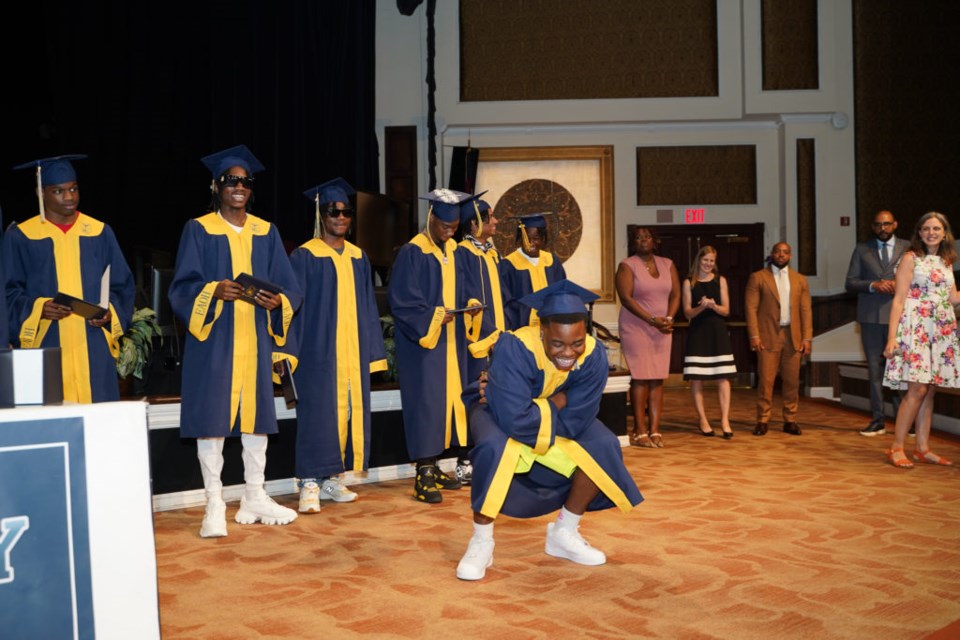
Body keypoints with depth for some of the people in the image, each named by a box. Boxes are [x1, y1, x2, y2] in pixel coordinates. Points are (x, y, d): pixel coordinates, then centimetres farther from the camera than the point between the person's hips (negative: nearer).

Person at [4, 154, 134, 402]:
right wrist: (38, 309, -16)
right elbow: (9, 292, 2)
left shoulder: (100, 233, 10)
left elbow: (122, 286, 11)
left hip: (94, 351, 2)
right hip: (45, 350, -1)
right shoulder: (20, 237, 4)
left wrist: (111, 312, -8)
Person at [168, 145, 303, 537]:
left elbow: (291, 288, 7)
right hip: (213, 341, -3)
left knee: (256, 415, 8)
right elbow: (181, 289, -5)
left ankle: (254, 499, 20)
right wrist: (214, 291, -24)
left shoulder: (266, 233, 10)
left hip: (255, 341, 3)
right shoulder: (198, 230, 1)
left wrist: (277, 301, -14)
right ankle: (214, 506, 8)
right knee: (212, 419, -2)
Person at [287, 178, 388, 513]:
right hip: (319, 349, -5)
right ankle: (310, 484, 1)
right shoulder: (304, 256, -2)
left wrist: (372, 350, 10)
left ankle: (332, 478, 17)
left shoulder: (358, 257, 13)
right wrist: (292, 353, -13)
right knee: (317, 411, -6)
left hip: (352, 350, 5)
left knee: (347, 410, 6)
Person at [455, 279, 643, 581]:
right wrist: (558, 402, -29)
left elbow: (576, 421, -26)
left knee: (603, 447, -16)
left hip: (550, 418, 4)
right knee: (494, 448, -36)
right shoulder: (515, 348, -37)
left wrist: (539, 409, -29)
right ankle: (481, 542, -15)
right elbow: (514, 420, -42)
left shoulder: (594, 355, -25)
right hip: (500, 415, -4)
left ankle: (564, 533, 4)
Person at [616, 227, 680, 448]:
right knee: (640, 378, -6)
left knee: (658, 379, 1)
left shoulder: (667, 264, 11)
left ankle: (655, 430, 3)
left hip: (662, 329, 4)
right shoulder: (627, 265, -3)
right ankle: (640, 431, -3)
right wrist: (652, 319, -18)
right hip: (636, 328, -4)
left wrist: (668, 318, -11)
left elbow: (675, 294, 7)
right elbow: (626, 298, -12)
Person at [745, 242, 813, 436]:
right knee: (765, 380, -4)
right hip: (768, 336, -3)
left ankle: (790, 421, 13)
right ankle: (762, 420, 4)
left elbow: (806, 310, 10)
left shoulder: (800, 280, 14)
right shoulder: (758, 278, 4)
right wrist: (754, 336, -10)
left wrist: (807, 338, 1)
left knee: (792, 381, 4)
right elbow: (751, 308, -2)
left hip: (793, 336, 3)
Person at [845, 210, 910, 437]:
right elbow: (850, 282, 7)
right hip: (870, 316, 2)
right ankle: (877, 420, 8)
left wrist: (901, 285, -13)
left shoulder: (908, 248, 9)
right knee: (875, 368, 4)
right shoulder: (862, 250, 12)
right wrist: (872, 285, -11)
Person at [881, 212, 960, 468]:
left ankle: (923, 449, 11)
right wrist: (892, 337, -14)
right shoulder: (911, 258, -2)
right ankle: (897, 448, -7)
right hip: (916, 328, -6)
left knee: (930, 390, 6)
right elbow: (898, 300, -7)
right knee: (917, 389, -13)